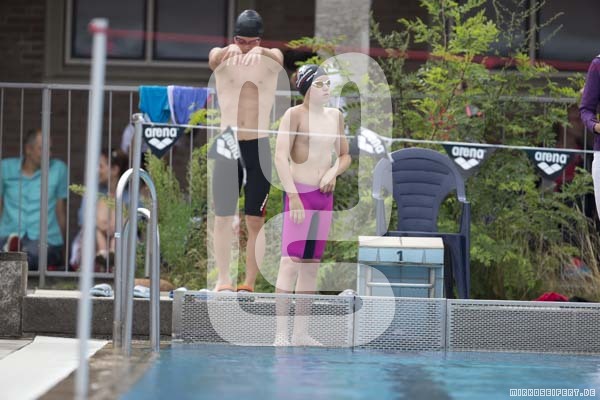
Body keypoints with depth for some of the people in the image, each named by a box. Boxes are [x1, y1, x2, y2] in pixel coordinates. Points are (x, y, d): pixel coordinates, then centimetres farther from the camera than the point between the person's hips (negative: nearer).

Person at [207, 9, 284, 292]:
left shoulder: (270, 60, 1)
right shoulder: (222, 59, 1)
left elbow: (278, 58, -23)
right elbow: (214, 58, -23)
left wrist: (260, 52, -48)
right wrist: (229, 50, -49)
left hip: (260, 148, 0)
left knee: (255, 220, -1)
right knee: (223, 218, -1)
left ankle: (249, 283, 2)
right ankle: (223, 279, 4)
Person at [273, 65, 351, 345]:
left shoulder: (335, 116, 12)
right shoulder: (295, 114, -7)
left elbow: (345, 155, 21)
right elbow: (281, 156, -13)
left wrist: (334, 171, -1)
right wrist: (293, 196, -20)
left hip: (325, 195, 7)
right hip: (300, 193, -7)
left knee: (312, 264, 8)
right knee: (291, 261, -12)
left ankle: (301, 332, 13)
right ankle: (281, 334, -13)